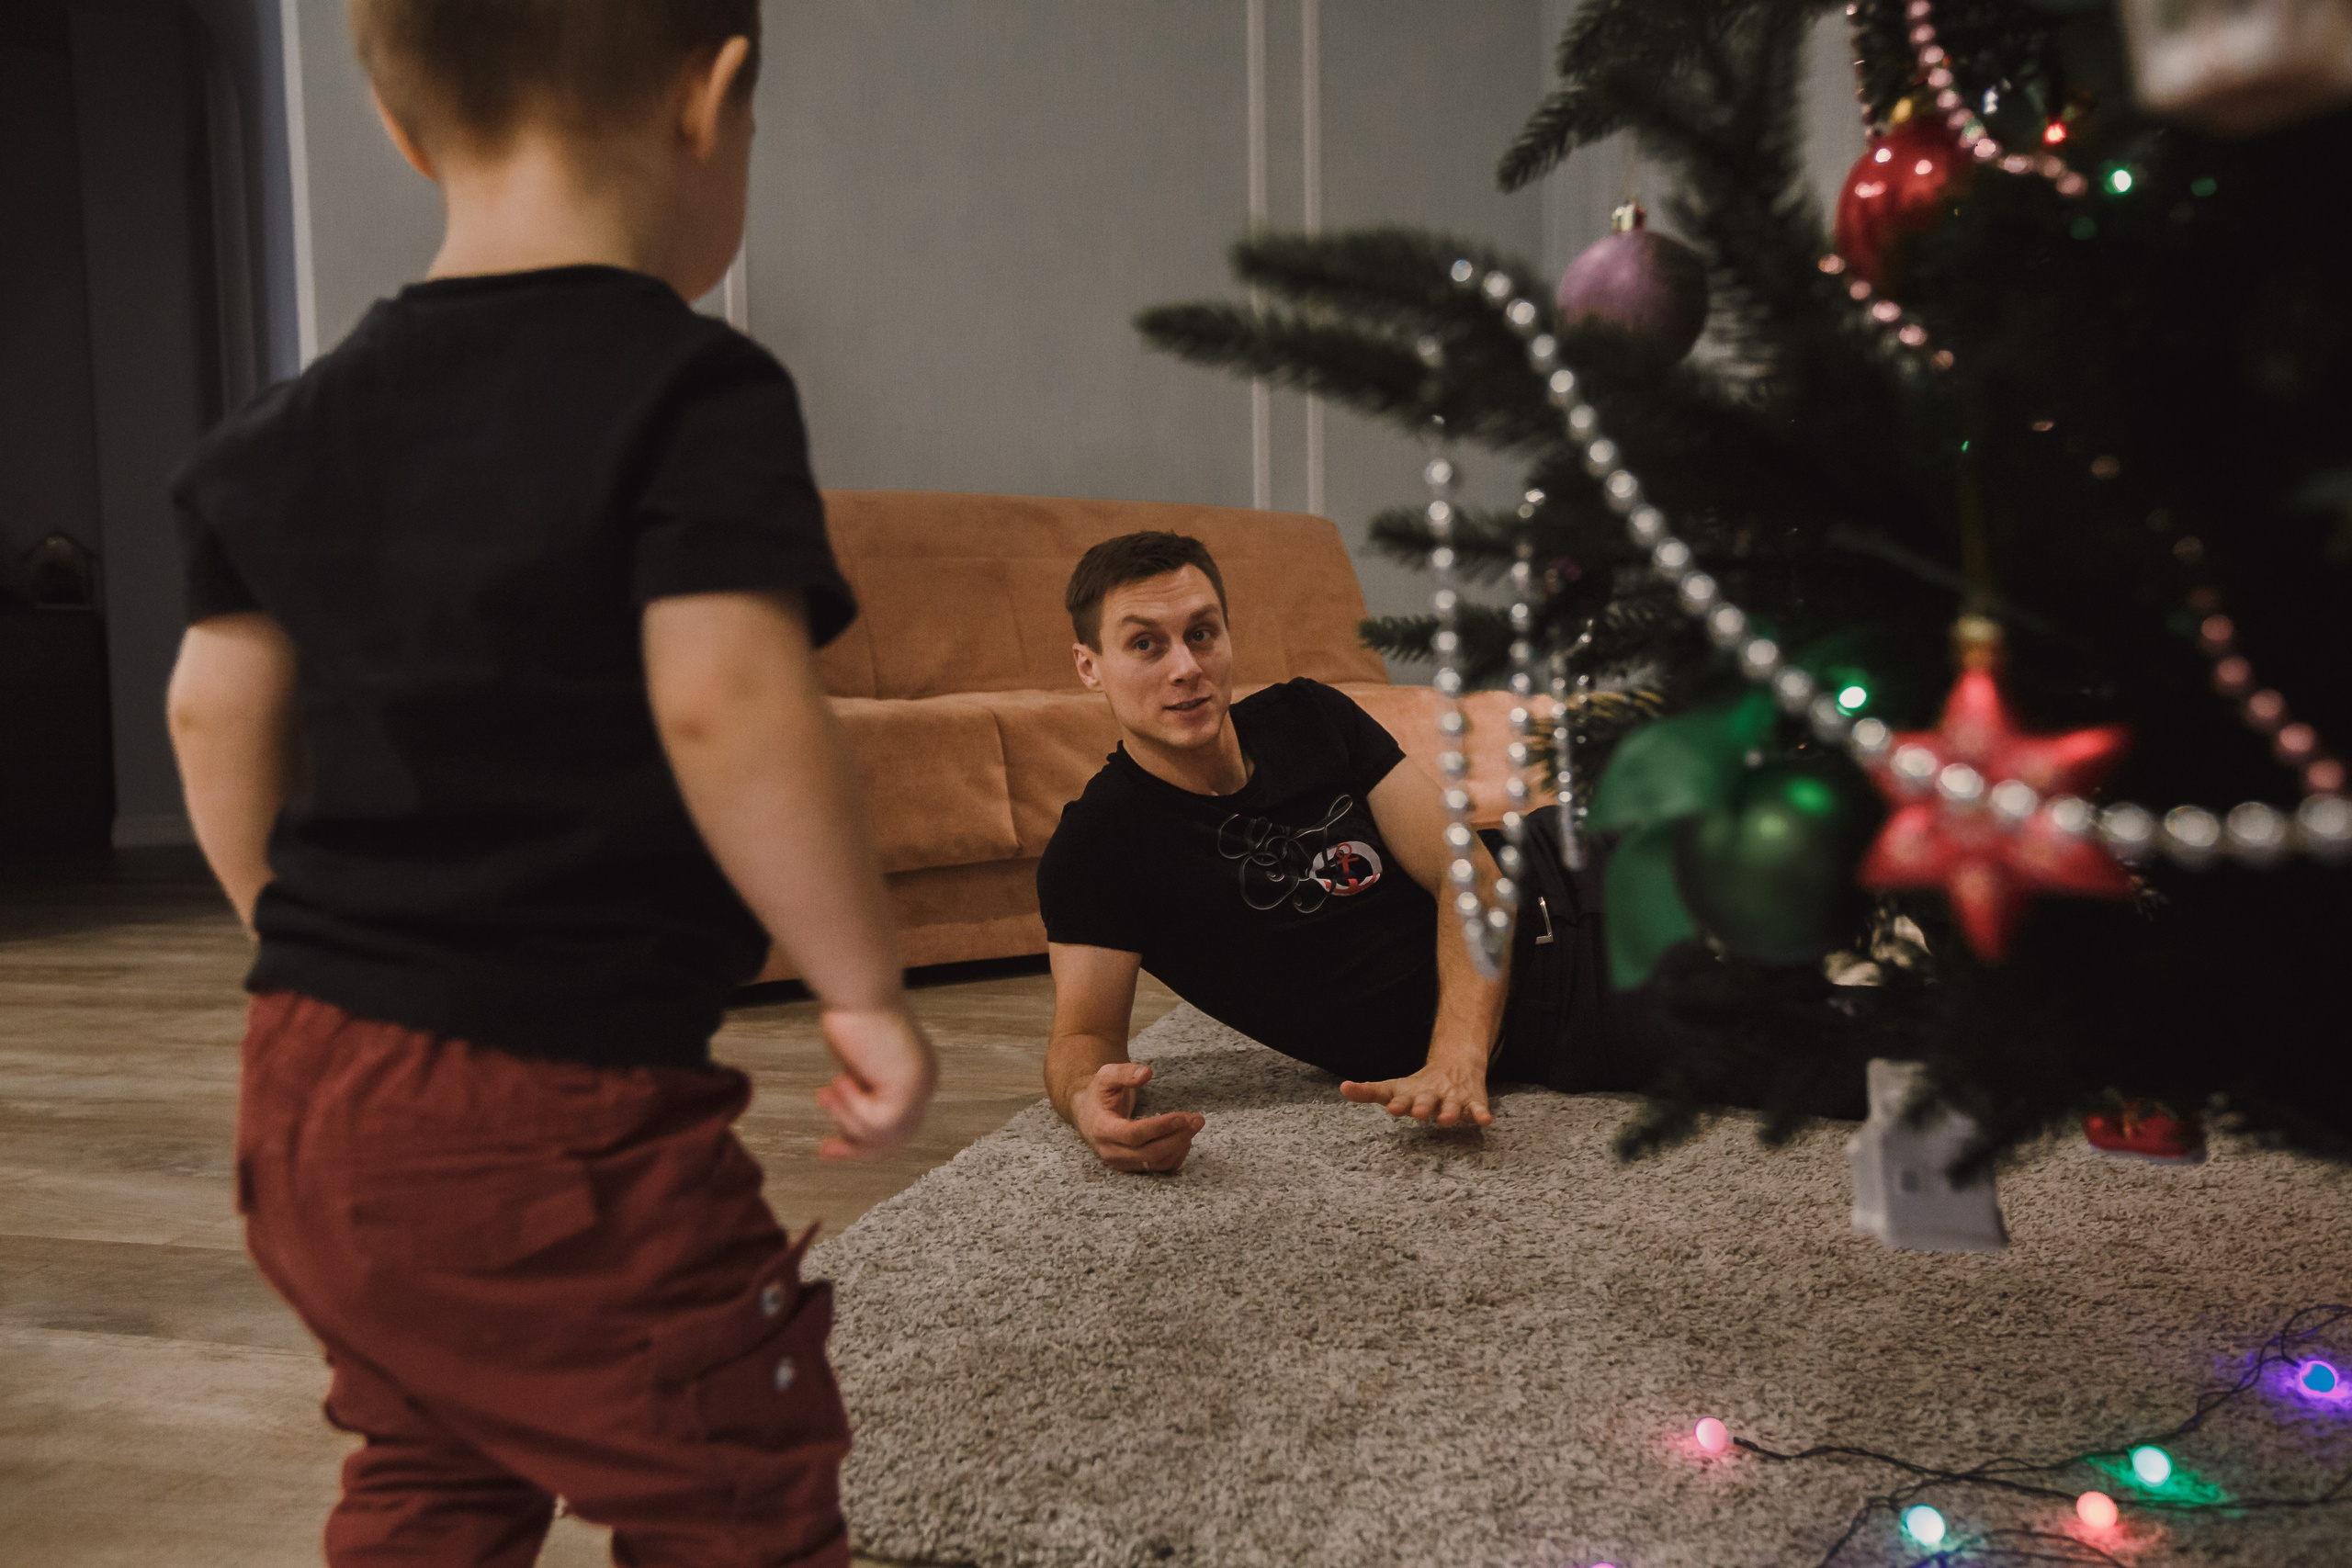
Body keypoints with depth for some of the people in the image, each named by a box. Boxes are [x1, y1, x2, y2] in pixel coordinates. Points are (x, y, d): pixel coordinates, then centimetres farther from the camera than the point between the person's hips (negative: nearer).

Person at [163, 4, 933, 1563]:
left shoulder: (308, 421, 8)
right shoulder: (697, 393, -14)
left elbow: (221, 713, 12)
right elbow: (728, 706, -27)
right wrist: (867, 992, -17)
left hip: (311, 1091, 8)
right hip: (558, 1112, -8)